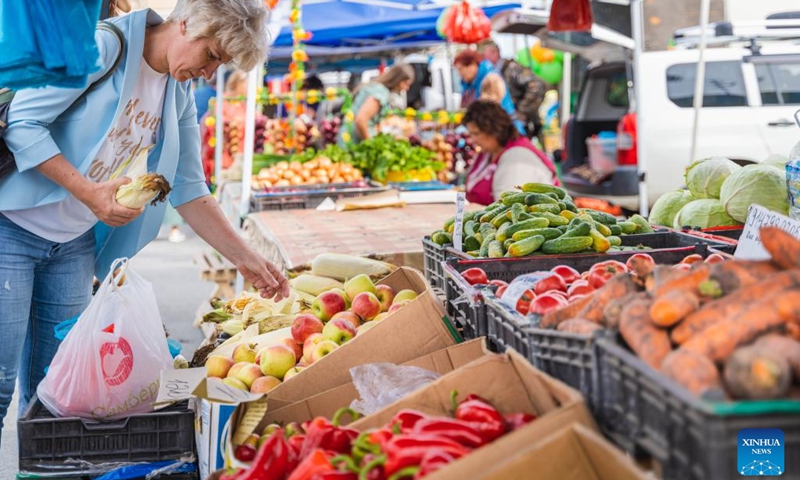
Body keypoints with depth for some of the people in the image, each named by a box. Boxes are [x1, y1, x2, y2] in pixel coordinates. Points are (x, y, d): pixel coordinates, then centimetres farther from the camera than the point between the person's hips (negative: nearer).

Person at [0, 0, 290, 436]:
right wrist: (88, 191, -26)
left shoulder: (179, 98, 7)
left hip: (74, 245, 7)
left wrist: (245, 259, 4)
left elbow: (188, 189, 10)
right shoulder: (103, 48, -16)